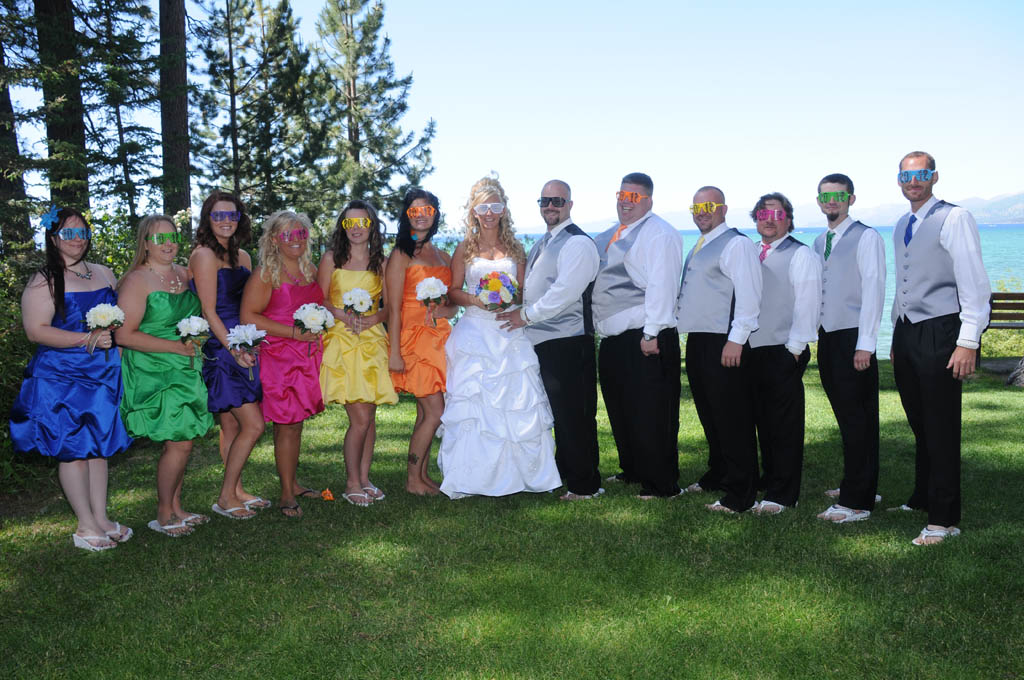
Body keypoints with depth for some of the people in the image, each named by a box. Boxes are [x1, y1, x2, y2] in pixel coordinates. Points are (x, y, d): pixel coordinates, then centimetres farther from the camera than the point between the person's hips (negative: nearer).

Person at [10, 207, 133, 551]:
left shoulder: (104, 274, 12)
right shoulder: (44, 281, -7)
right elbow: (36, 330, -14)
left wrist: (113, 335, 2)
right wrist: (87, 338, -21)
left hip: (103, 375, 6)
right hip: (62, 378, -6)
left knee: (99, 446, 11)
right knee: (73, 449, 0)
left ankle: (101, 518, 21)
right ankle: (86, 526, 10)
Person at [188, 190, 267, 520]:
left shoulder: (242, 256, 14)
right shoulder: (204, 255, -9)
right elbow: (209, 311, -13)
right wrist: (234, 349, -16)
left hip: (241, 347, 8)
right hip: (218, 349, -7)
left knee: (232, 424, 13)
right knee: (253, 424, -8)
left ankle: (236, 491, 22)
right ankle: (226, 497, 4)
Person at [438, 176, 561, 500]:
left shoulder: (514, 248, 12)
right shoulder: (465, 248, 7)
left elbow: (524, 292, 11)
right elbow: (453, 291, 5)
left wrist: (512, 299, -10)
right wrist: (476, 300, -12)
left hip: (510, 335, 2)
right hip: (475, 334, -1)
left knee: (517, 402, -2)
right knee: (473, 403, -4)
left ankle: (518, 472, 8)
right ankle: (472, 478, 2)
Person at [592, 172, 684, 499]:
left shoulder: (658, 233, -9)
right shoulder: (609, 237, 19)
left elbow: (661, 285, -17)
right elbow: (595, 280, 26)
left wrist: (651, 333, -22)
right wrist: (598, 325, 17)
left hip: (646, 339, -9)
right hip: (612, 337, 9)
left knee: (651, 413, -4)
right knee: (619, 409, 17)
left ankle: (661, 483, 7)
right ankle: (632, 470, 32)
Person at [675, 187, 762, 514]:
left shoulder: (736, 244, -9)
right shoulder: (699, 247, 20)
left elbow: (748, 294, -17)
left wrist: (736, 340, -22)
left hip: (724, 344, -9)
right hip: (698, 341, 9)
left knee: (732, 419, -4)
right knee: (709, 415, 18)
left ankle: (740, 493, 3)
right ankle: (717, 476, 32)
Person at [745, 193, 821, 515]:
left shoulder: (800, 254, -2)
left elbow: (807, 304, -8)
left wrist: (795, 347, -13)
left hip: (784, 352, -6)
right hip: (752, 351, 6)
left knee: (785, 425, -2)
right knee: (763, 422, 13)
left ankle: (782, 495, 2)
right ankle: (769, 482, 25)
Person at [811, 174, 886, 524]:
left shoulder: (866, 237, -6)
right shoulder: (819, 242, 16)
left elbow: (873, 290, -12)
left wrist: (865, 344, -17)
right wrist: (812, 335, 11)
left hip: (853, 338, -7)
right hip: (827, 337, 7)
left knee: (857, 419, -5)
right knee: (845, 416, 14)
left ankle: (857, 502, -1)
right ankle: (857, 486, 26)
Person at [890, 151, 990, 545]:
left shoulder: (954, 219, -7)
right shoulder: (901, 227, 16)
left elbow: (974, 283, -12)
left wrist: (968, 342, -17)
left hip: (939, 334, -7)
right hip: (906, 334, 7)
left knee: (941, 428, -4)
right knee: (918, 424, 15)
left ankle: (943, 519, 3)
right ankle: (922, 499, 28)